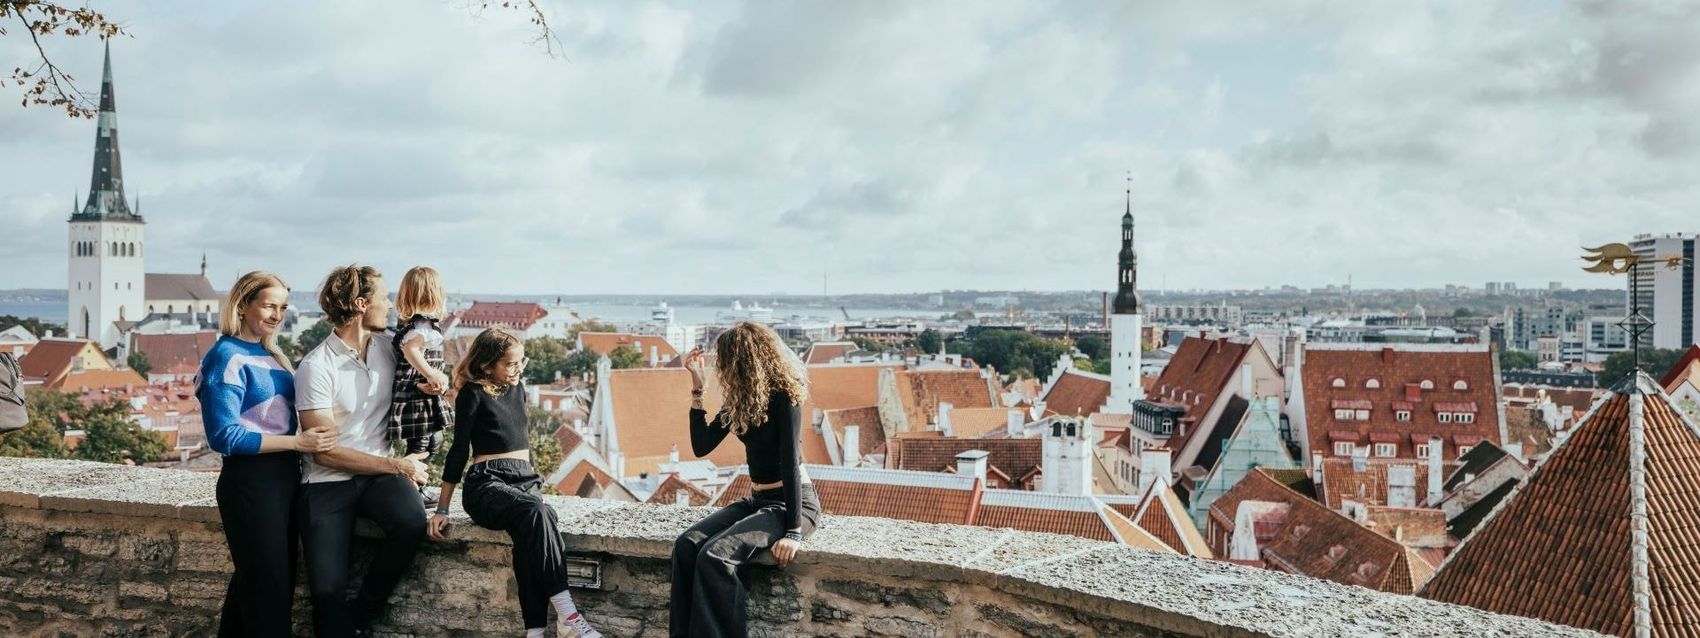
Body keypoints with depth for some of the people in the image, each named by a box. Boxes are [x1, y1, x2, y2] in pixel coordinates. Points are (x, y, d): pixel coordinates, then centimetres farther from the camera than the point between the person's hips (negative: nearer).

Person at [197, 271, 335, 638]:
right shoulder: (227, 357, -12)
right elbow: (225, 437, -19)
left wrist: (308, 439, 3)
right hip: (250, 481, -8)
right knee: (269, 588, 0)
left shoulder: (272, 355, 11)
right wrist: (296, 443, -21)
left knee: (266, 581, 18)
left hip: (285, 477, 8)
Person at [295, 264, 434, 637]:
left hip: (381, 474, 4)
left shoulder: (387, 347, 6)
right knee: (328, 590, -20)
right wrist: (398, 467, -11)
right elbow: (325, 451, -12)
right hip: (329, 482, -4)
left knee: (412, 522, -29)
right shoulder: (316, 368, -10)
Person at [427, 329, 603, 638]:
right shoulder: (473, 394, 0)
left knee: (531, 531, -33)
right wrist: (443, 509, -2)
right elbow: (459, 450, -1)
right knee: (536, 511, -37)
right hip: (487, 483, -5)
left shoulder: (517, 389, 17)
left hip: (525, 481, 5)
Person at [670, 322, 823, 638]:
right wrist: (697, 386, 1)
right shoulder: (740, 398, 8)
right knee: (686, 545, -17)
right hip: (756, 499, 8)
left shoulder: (783, 396, -15)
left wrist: (794, 531, -25)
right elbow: (702, 445, 6)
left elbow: (789, 462, -21)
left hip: (791, 502, -8)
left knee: (716, 555, -28)